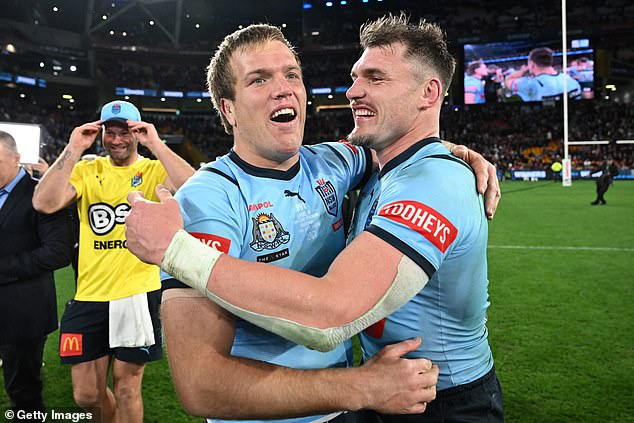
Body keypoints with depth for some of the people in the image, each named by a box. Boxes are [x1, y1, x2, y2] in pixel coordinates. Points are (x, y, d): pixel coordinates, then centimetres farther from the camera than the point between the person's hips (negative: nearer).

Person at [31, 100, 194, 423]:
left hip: (138, 294, -3)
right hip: (90, 296, 3)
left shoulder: (154, 170, -1)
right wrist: (73, 150, -13)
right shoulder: (86, 170, 6)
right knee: (86, 394, 13)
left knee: (126, 385, 10)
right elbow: (44, 203, -10)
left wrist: (156, 145, -21)